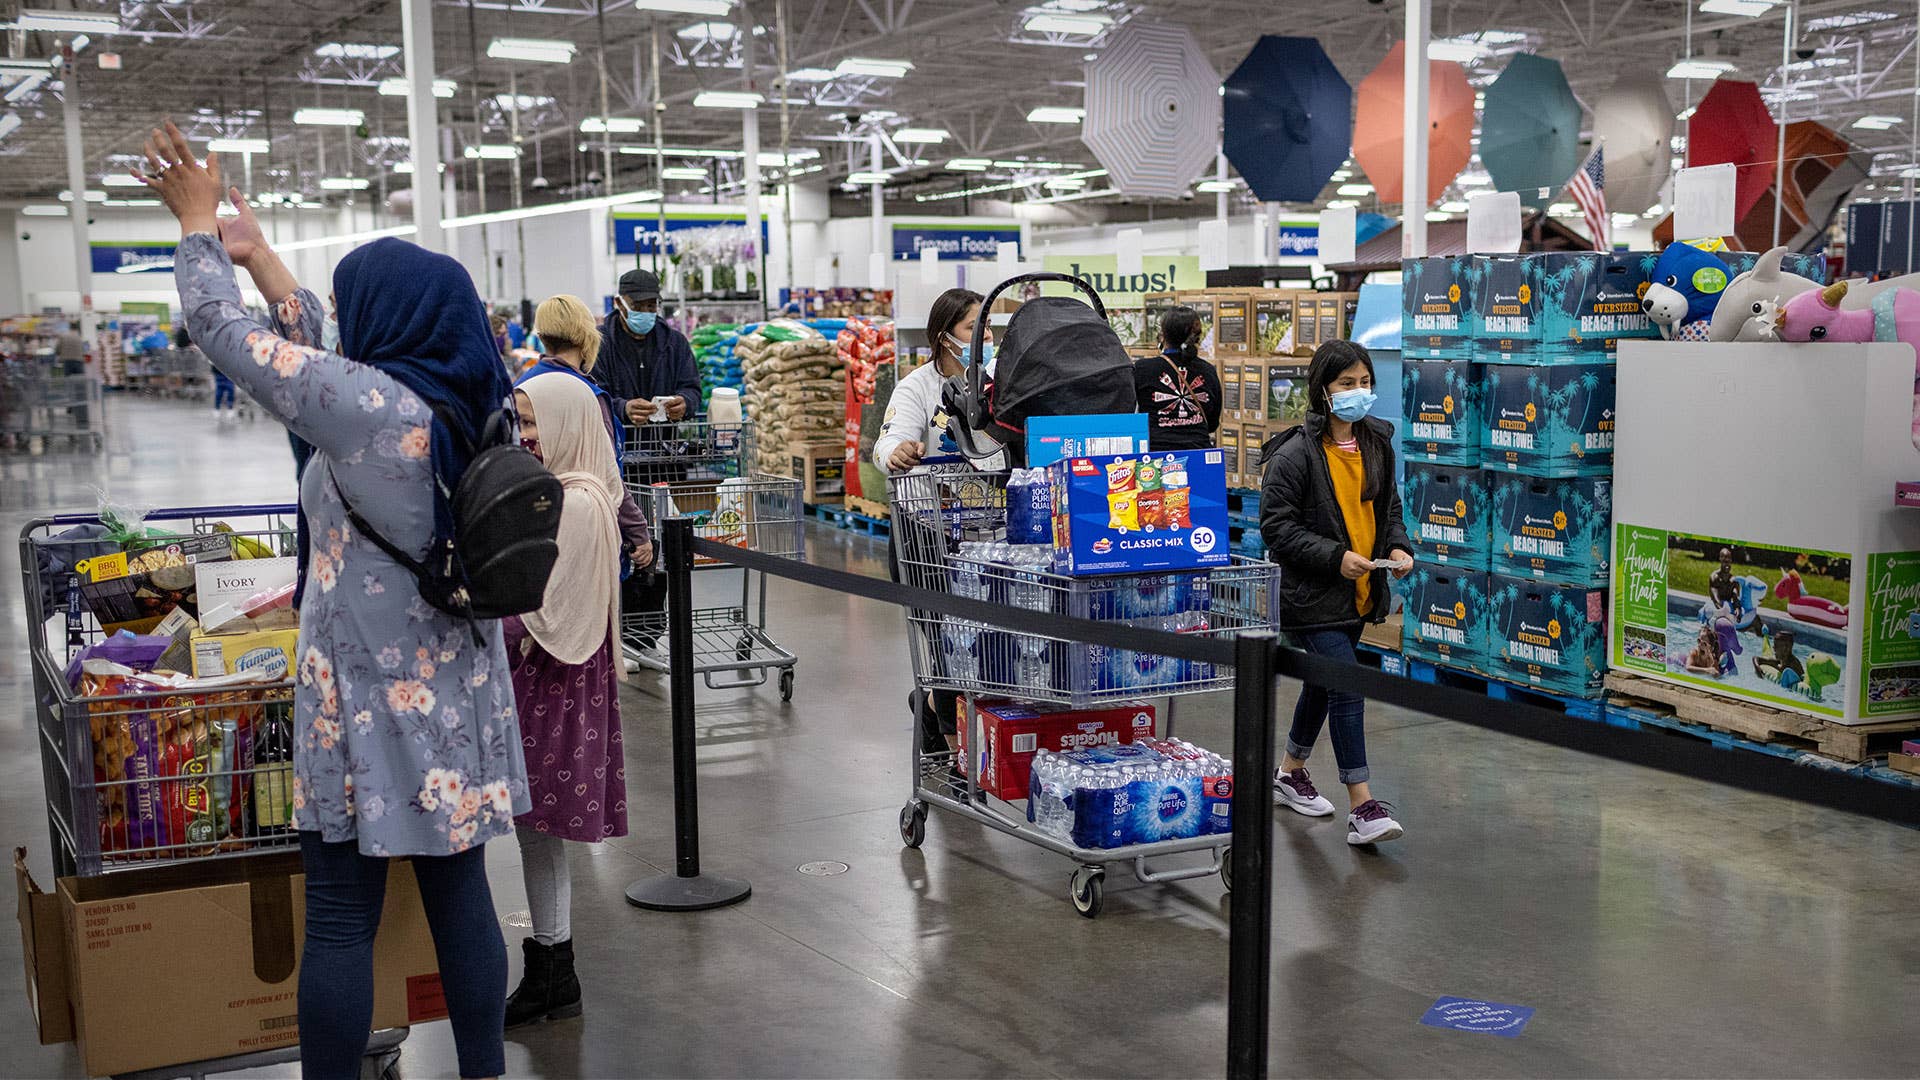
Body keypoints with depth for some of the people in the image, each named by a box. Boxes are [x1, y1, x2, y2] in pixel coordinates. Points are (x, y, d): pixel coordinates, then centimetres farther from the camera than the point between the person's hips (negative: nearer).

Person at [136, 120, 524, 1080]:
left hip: (371, 700, -7)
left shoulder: (365, 407, -18)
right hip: (460, 691, 7)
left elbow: (226, 332, -8)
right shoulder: (473, 404, 3)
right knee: (459, 892, 14)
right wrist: (257, 255, 24)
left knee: (341, 917, 4)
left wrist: (197, 221, 8)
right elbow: (324, 359, 17)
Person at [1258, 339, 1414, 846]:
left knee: (1324, 683, 19)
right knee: (1347, 688, -13)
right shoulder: (1295, 453, -15)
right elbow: (1276, 525, -16)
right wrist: (1335, 557, -23)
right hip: (1313, 594, -7)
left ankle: (1290, 772, 39)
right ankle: (1363, 809, -11)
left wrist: (1398, 547, -2)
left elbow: (1389, 508, 18)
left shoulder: (1376, 445, 8)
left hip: (1360, 592, 8)